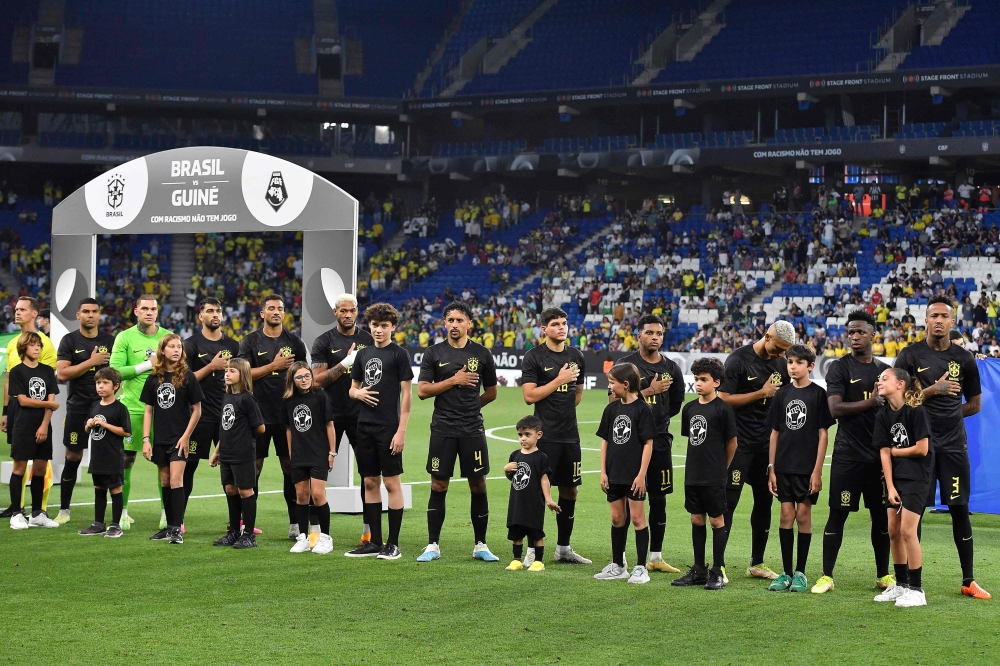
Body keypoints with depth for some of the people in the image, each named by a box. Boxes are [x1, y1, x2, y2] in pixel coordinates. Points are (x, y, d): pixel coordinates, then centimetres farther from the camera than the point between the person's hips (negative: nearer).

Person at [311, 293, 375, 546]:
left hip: (361, 414, 2)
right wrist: (344, 364, -19)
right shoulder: (324, 342, -2)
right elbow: (318, 380, -9)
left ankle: (369, 529, 9)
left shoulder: (368, 340, 7)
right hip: (332, 414, -2)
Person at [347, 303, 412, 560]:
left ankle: (393, 544, 2)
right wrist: (358, 393, -5)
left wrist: (401, 430, -13)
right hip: (365, 427, 6)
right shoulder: (363, 354, 12)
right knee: (370, 482, 9)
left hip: (388, 428, -6)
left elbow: (406, 393, -7)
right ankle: (374, 542, 15)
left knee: (391, 482, -3)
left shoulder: (399, 354, -4)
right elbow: (353, 387, 20)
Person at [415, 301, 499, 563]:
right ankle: (433, 545, 9)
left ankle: (480, 545, 14)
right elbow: (422, 391, -4)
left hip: (473, 430, 1)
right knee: (438, 486, 2)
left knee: (478, 485, 4)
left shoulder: (482, 354, 5)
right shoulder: (434, 353, 3)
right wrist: (453, 380, -11)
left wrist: (470, 406, 10)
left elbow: (491, 393, 14)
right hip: (442, 430, -1)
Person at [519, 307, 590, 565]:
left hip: (570, 435, 6)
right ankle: (533, 549, 2)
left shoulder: (576, 356, 11)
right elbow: (529, 396, -13)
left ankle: (564, 548, 20)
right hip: (545, 435, -6)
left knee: (570, 490, 10)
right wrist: (559, 380, -14)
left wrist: (564, 411, 12)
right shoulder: (534, 357, -6)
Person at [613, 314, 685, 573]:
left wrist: (657, 418, 10)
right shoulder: (626, 364, -4)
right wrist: (649, 391, -17)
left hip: (660, 440, 4)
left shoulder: (671, 369, 9)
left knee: (659, 499, 9)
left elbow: (677, 404, 19)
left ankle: (655, 557, 17)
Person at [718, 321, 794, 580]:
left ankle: (757, 564, 19)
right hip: (739, 442, -6)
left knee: (765, 501, 10)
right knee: (728, 501, -6)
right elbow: (724, 398, -13)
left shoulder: (781, 364, 10)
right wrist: (761, 393, -14)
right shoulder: (738, 360, -9)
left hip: (767, 442, 6)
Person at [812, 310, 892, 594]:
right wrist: (871, 402, -17)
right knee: (837, 514, -2)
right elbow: (835, 409, -15)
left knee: (882, 514, 9)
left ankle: (883, 574, 20)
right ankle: (827, 576, 4)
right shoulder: (839, 368, -2)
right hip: (848, 456, -4)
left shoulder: (885, 370, 13)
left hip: (880, 454, 4)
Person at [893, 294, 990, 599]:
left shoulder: (963, 359, 7)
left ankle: (969, 581, 11)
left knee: (960, 510, 4)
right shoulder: (910, 355, -1)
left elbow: (974, 404, 17)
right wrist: (933, 391, -15)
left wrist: (946, 414, 5)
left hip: (953, 445, 2)